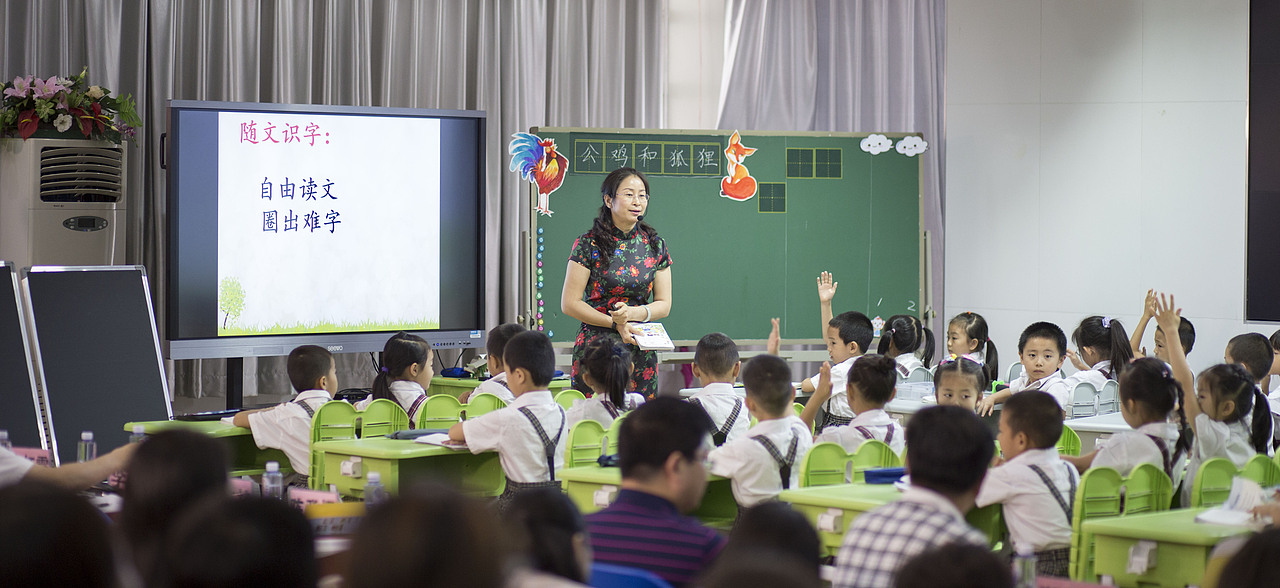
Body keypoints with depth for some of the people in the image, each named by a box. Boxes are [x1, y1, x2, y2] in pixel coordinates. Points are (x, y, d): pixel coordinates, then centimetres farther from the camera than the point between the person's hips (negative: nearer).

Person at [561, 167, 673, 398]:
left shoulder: (655, 245, 7)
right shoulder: (589, 244, -4)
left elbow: (664, 305, 8)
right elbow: (569, 303, -6)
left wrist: (632, 313, -12)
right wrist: (615, 323, -14)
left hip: (641, 352, 3)